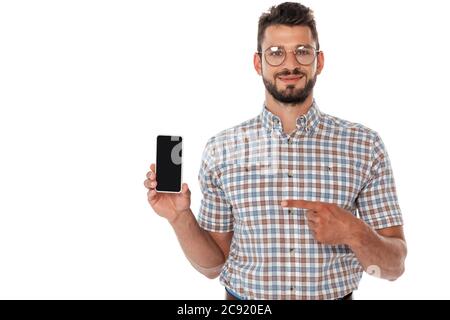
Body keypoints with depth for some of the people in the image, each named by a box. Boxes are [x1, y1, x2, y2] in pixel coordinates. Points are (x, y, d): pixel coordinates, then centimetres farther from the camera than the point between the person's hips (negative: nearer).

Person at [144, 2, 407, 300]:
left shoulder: (364, 145, -9)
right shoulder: (220, 150, -7)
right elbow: (213, 264, -1)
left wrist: (353, 233, -24)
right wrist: (181, 218, -17)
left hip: (337, 295, 0)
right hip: (243, 297, 1)